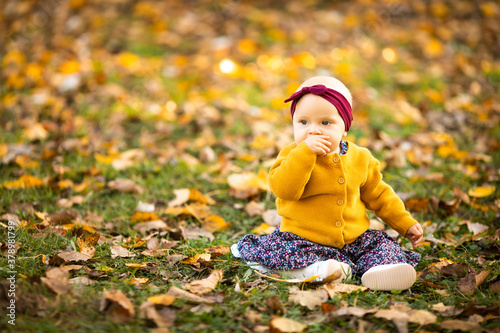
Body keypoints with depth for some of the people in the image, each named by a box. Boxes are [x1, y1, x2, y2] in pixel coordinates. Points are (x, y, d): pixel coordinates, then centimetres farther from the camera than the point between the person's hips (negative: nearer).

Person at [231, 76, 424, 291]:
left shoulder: (360, 159, 4)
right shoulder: (292, 155, -5)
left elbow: (378, 195, 16)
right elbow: (284, 189, -24)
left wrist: (406, 224, 13)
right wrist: (305, 151, -29)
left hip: (354, 238, 3)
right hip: (303, 239, -3)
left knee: (382, 244, -14)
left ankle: (380, 269, -37)